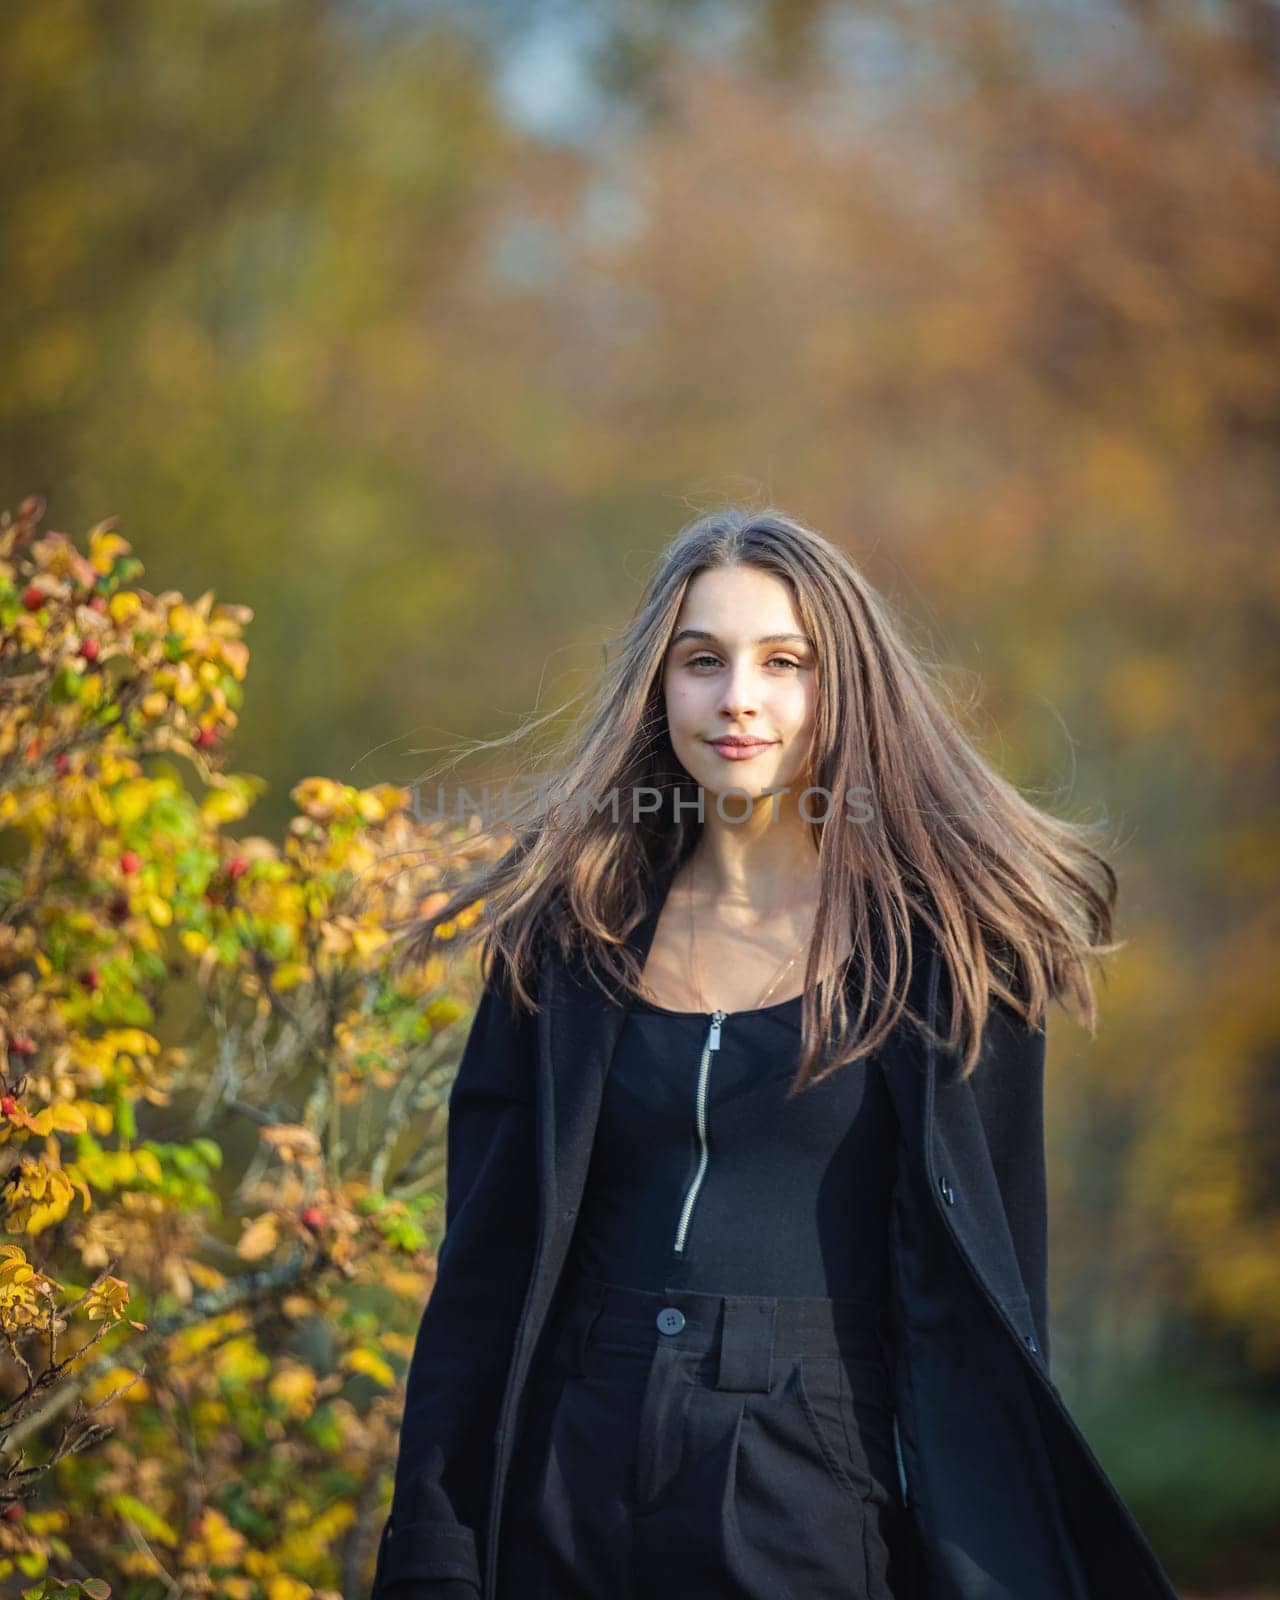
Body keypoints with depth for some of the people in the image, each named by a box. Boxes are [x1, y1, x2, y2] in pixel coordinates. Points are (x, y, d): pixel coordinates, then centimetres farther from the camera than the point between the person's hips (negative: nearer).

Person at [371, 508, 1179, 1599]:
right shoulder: (570, 935, 6)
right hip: (569, 1500, 3)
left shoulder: (942, 951, -1)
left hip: (812, 1510, -2)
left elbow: (988, 1304, -1)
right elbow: (482, 1266, 6)